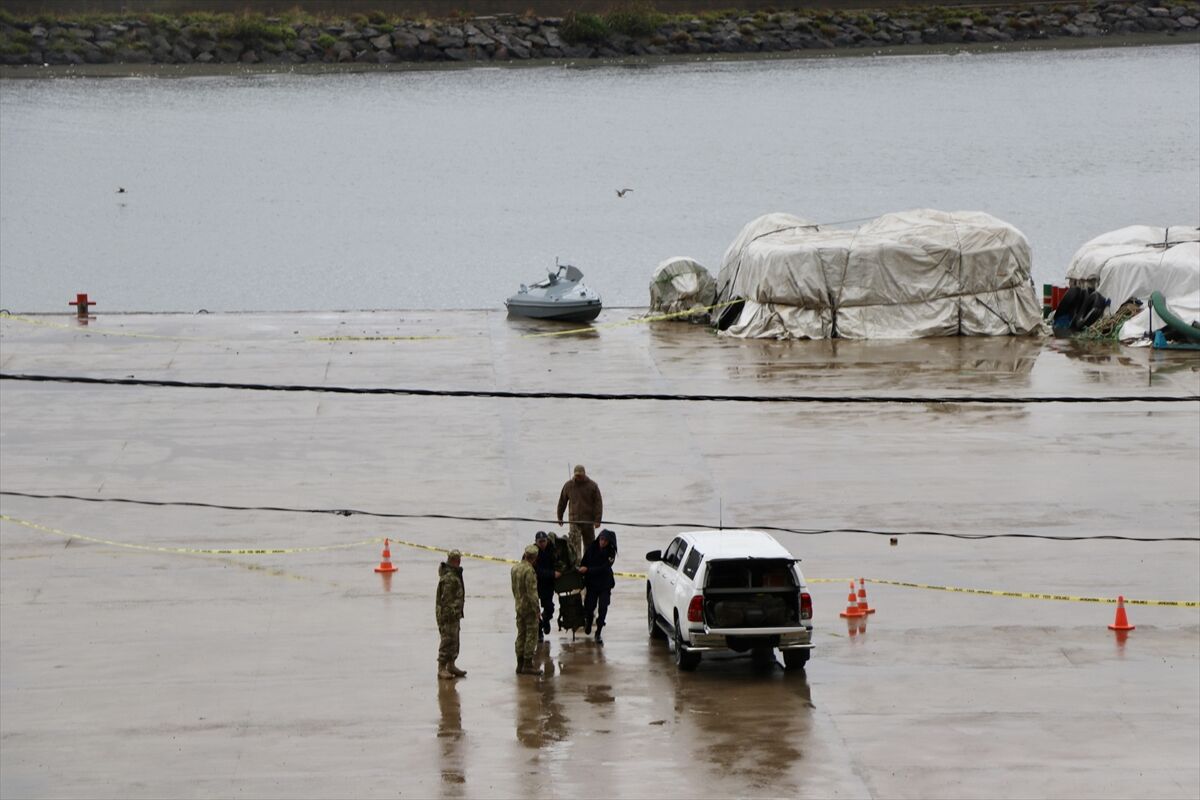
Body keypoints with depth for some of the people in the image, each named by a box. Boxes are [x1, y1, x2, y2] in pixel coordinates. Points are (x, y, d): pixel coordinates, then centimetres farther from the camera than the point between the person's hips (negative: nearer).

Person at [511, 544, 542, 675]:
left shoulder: (515, 568, 6)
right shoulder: (529, 570, -20)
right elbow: (532, 593, -21)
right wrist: (537, 612, -17)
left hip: (519, 607, 8)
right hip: (529, 608, -8)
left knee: (521, 635, 13)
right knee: (531, 636, -2)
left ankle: (520, 664, 17)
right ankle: (527, 665, -1)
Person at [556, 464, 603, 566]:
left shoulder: (592, 485, -2)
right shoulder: (568, 485, 4)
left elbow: (598, 503, -2)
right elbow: (562, 502, 13)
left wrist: (597, 520, -8)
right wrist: (560, 517, 14)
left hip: (588, 520, 0)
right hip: (574, 520, 0)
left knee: (589, 543, 10)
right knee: (575, 543, -12)